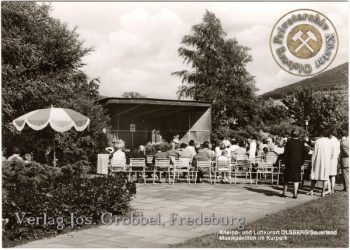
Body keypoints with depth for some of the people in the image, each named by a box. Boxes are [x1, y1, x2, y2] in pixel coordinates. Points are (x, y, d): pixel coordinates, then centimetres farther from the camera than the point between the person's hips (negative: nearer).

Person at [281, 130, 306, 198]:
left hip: (289, 162, -1)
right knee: (296, 179, 7)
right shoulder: (301, 143, -1)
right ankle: (295, 194, 4)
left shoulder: (289, 142, -8)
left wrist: (285, 162, 2)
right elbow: (303, 154, 3)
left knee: (287, 178, 10)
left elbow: (285, 153, -7)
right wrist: (301, 162, 10)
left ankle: (284, 193, 14)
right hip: (298, 163, 1)